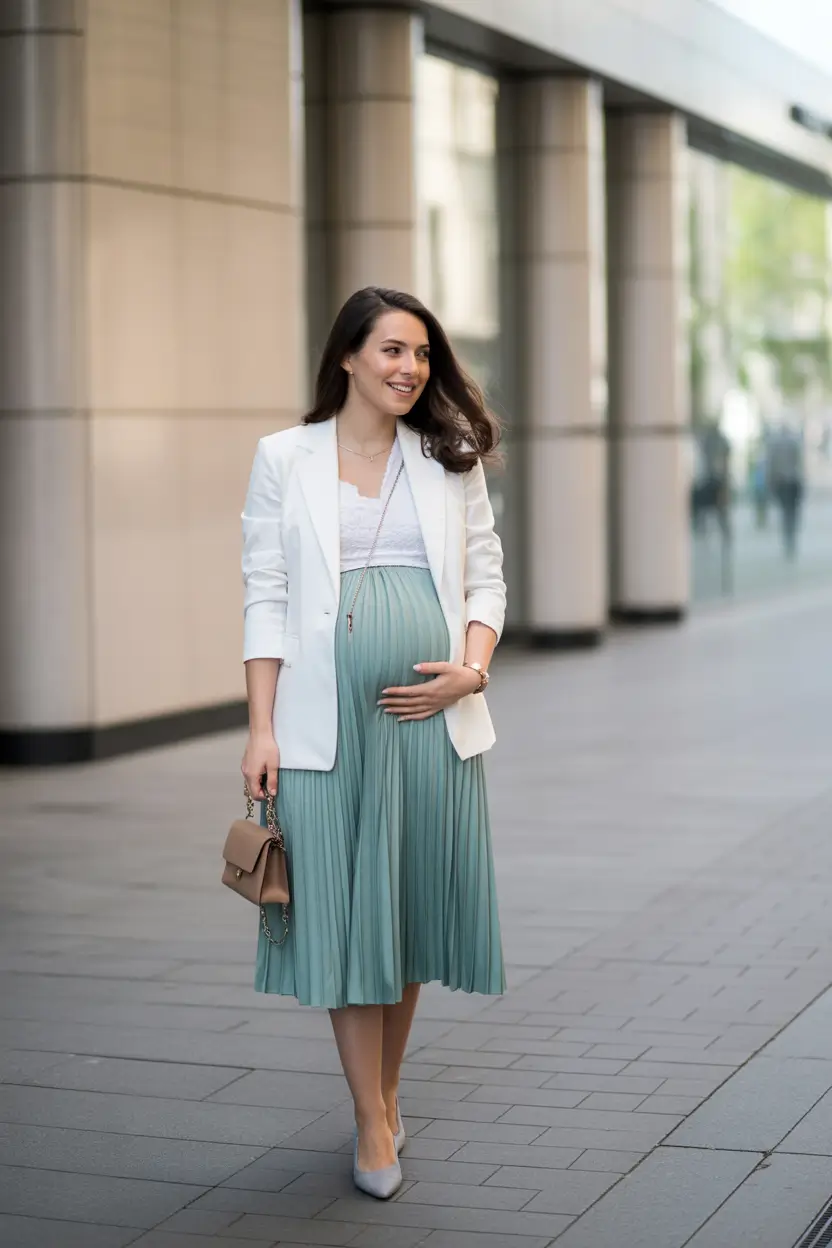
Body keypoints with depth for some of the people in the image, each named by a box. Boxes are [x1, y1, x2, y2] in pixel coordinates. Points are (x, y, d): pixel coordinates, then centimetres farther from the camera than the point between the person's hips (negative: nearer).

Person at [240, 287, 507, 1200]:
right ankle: (373, 1122, 6)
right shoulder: (285, 459, 4)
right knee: (344, 909, -1)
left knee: (411, 901, 8)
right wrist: (260, 728, -6)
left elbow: (486, 577, 12)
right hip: (326, 721, -2)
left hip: (432, 718, 3)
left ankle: (387, 1091, 25)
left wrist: (472, 670, -7)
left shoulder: (452, 462, 11)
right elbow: (265, 598, 1)